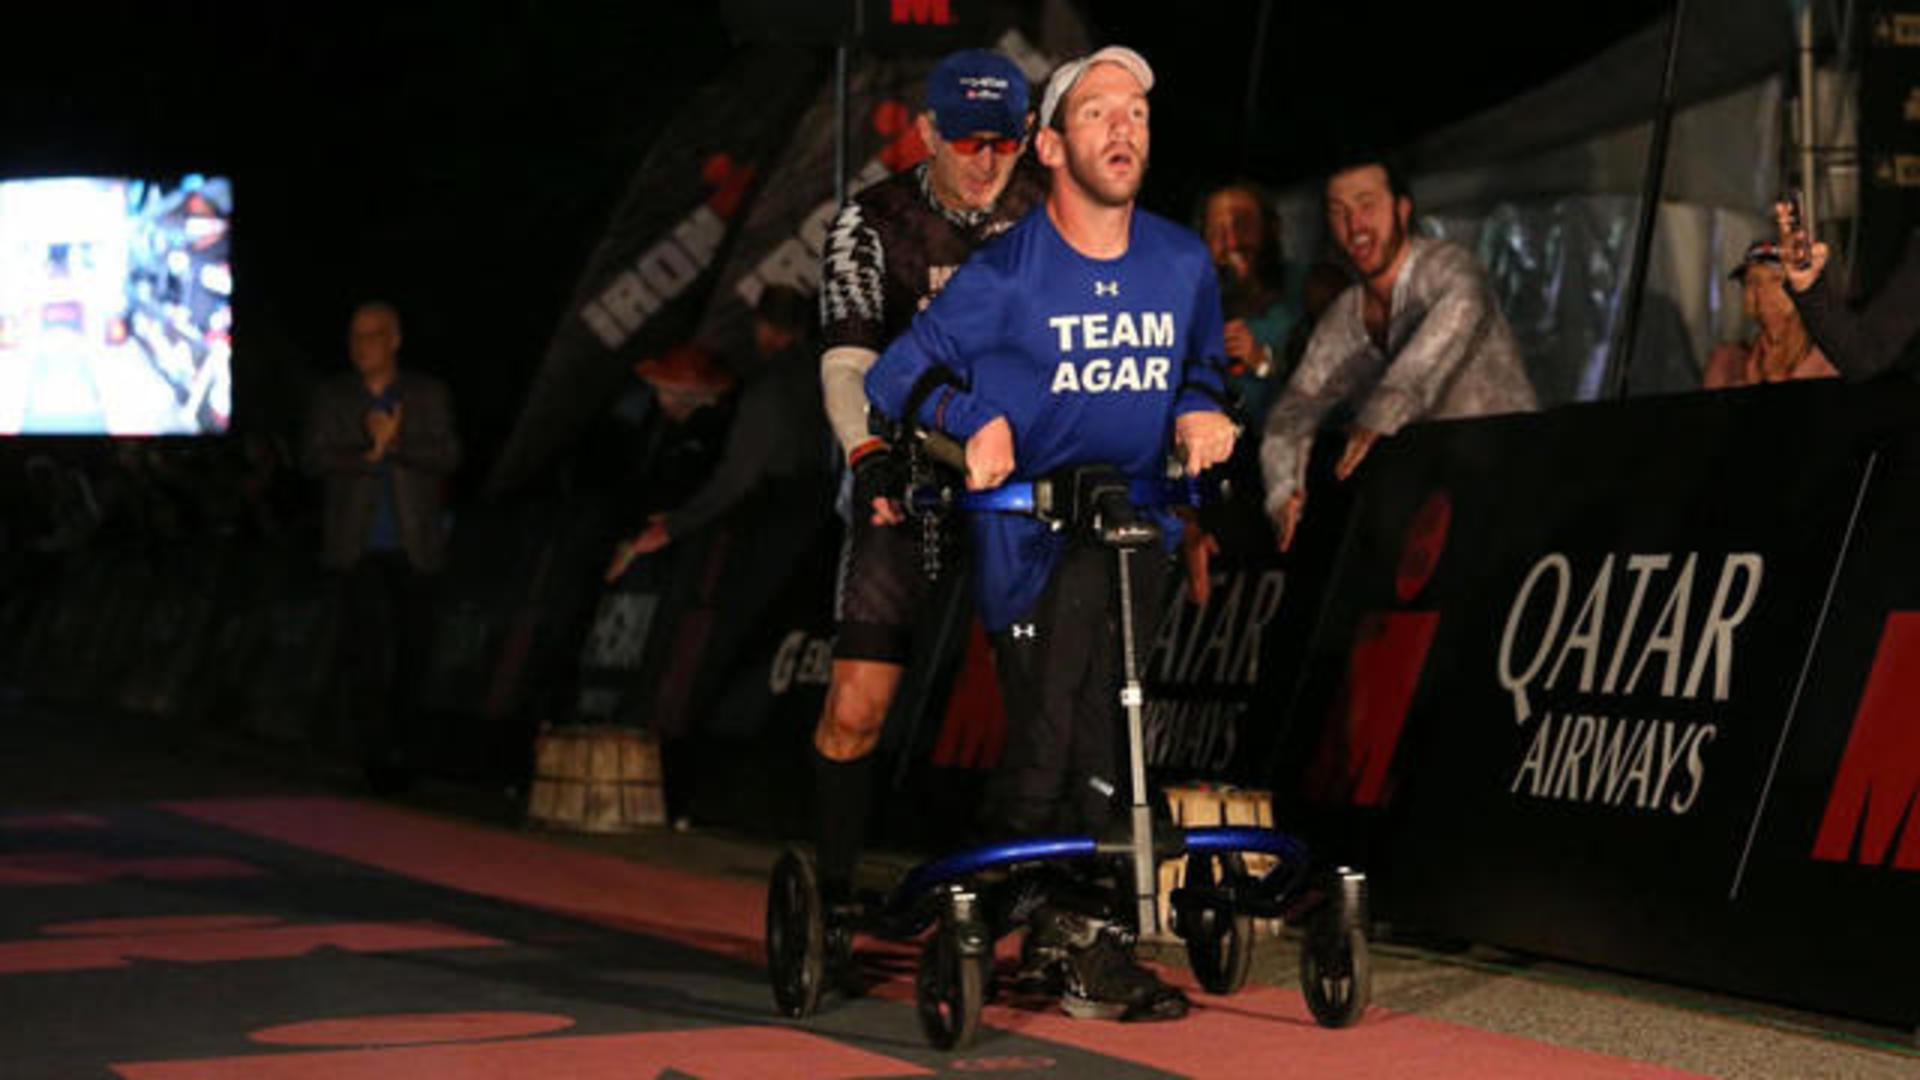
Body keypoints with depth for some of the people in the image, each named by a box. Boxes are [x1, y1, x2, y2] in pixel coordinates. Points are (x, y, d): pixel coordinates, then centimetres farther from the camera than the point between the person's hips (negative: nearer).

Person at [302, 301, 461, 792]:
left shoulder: (429, 395, 9)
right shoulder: (331, 396, 10)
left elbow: (449, 456, -3)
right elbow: (314, 458, -2)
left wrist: (393, 443, -16)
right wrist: (369, 454, -16)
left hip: (413, 548, 1)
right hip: (360, 547, -1)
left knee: (410, 650, 3)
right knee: (366, 645, -16)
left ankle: (397, 748, 18)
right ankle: (379, 754, -16)